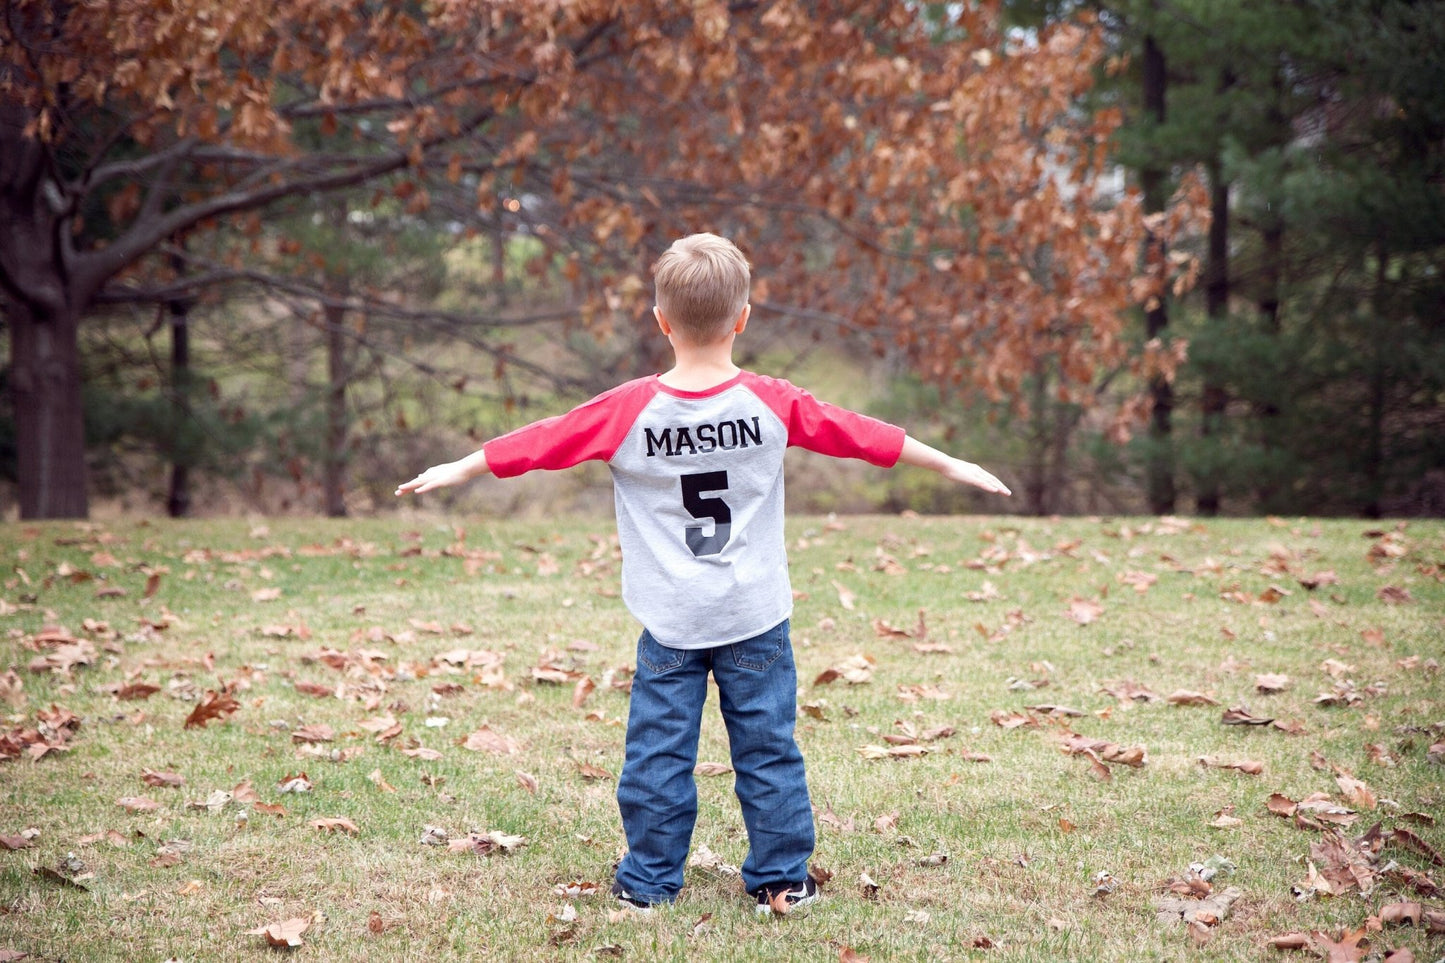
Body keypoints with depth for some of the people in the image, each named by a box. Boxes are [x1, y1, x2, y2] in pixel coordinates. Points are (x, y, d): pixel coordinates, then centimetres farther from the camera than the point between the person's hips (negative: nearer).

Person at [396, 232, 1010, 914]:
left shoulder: (629, 410, -9)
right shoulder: (773, 404, -7)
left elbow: (541, 441, -1)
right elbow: (865, 436, 2)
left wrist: (455, 471, 12)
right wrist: (950, 466, 13)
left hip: (670, 622, 0)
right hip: (755, 620, 1)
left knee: (658, 752, 8)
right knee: (768, 751, 9)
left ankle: (648, 880, 15)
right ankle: (780, 879, 15)